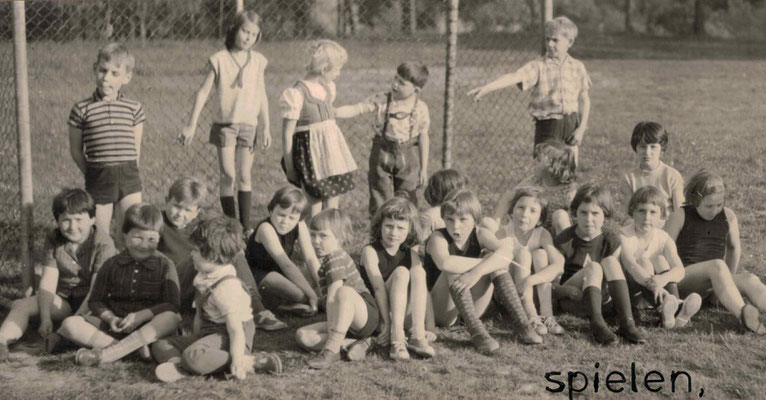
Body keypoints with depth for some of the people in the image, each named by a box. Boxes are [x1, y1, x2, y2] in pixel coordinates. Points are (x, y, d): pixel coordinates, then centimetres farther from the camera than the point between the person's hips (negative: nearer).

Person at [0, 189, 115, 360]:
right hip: (62, 299, 3)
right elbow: (48, 282, -9)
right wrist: (45, 318, -23)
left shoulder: (103, 244, -16)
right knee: (21, 305, -19)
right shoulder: (54, 240, -2)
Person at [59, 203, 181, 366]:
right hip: (114, 326, 2)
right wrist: (110, 318, -13)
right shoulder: (112, 265, 7)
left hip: (148, 326, -2)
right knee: (70, 325, -19)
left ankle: (104, 354, -40)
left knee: (171, 319, -35)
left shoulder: (165, 265, 2)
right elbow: (96, 300, 8)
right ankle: (134, 348, -32)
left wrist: (141, 316, -21)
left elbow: (171, 305, -7)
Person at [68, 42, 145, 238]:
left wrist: (129, 172, 7)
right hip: (98, 178, -1)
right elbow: (76, 150, 5)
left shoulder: (133, 108, 4)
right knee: (100, 235, 5)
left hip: (128, 176, 1)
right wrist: (92, 175, 5)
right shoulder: (82, 109, -1)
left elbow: (136, 148, 11)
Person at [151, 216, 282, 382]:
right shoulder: (204, 277, 5)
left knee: (193, 357, -38)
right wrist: (195, 338, 12)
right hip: (209, 333, 10)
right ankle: (177, 362, -25)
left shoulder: (226, 287, -24)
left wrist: (237, 360, -33)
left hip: (227, 337, -10)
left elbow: (236, 330, -26)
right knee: (160, 345, 7)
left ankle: (250, 362, -29)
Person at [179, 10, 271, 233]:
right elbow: (203, 92, -2)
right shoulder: (219, 59, -4)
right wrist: (191, 125, -5)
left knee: (244, 176, 1)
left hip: (248, 125, 2)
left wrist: (266, 127, 8)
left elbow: (261, 96, 10)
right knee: (227, 175, -1)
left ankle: (246, 227, 7)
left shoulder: (258, 61, 4)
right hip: (224, 124, -1)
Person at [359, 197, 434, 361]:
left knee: (418, 271, -20)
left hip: (404, 315, 4)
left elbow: (423, 290, -5)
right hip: (375, 313, -4)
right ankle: (397, 339, -35)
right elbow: (379, 288, -20)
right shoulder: (370, 251, -9)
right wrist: (387, 323, -28)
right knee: (401, 272, -25)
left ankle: (418, 336, -28)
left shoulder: (411, 255, 5)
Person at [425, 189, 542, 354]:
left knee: (496, 264, -14)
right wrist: (484, 261, -28)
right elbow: (445, 263, -39)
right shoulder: (438, 238, -14)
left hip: (471, 310, 4)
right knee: (454, 270, -28)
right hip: (442, 313, -4)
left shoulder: (480, 235, -3)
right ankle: (476, 331, -39)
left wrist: (478, 271, -42)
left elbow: (506, 252, -26)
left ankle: (521, 324, -22)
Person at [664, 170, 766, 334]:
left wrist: (728, 281, 16)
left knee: (750, 280, -25)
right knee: (717, 266, -35)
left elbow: (734, 249, 22)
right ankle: (743, 314, -54)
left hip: (714, 280, 5)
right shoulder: (680, 216, -3)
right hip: (683, 281, -4)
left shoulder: (728, 216, 9)